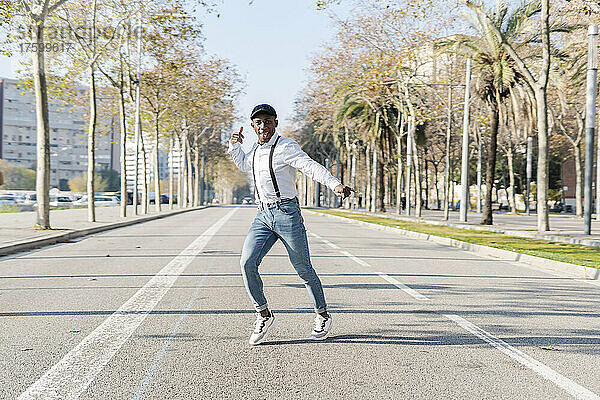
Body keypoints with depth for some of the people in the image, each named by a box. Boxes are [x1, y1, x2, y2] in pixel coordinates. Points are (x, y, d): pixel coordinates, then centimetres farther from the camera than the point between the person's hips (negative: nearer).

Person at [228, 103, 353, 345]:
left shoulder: (285, 146, -11)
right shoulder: (257, 149, 13)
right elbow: (244, 165, 35)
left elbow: (311, 167, -26)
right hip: (263, 215, 6)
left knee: (303, 269, 2)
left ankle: (323, 317, 21)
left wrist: (334, 184, -42)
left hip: (287, 213, -6)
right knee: (247, 262, -9)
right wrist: (235, 146, 16)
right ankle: (264, 316, 4)